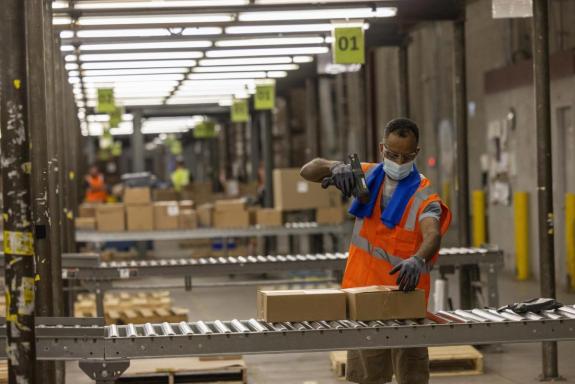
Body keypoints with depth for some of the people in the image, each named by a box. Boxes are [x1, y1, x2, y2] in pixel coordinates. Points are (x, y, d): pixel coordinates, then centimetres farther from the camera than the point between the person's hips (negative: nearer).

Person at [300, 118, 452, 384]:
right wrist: (334, 167, -17)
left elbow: (432, 235, -29)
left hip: (403, 294, -4)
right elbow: (307, 172, 6)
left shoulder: (423, 195, -9)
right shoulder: (367, 176, 6)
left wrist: (418, 260, -51)